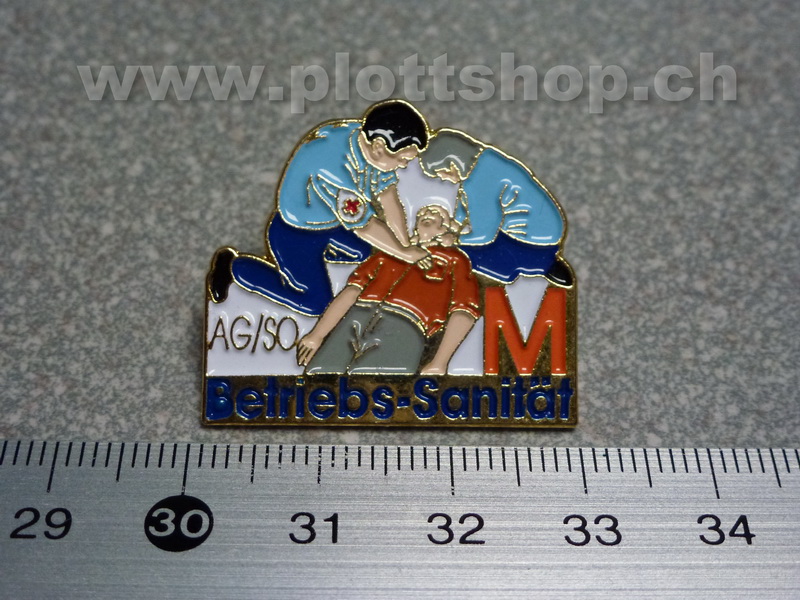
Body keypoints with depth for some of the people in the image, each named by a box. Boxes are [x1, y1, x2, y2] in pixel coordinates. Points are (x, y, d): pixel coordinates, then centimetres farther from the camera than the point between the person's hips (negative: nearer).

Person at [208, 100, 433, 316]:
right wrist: (405, 254, -21)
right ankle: (234, 266, 6)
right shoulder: (333, 167, -39)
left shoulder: (373, 143, -17)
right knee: (315, 305, -3)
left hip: (331, 223, 8)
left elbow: (386, 194, -5)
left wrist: (408, 245, -8)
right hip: (294, 234, -8)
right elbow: (362, 226, -29)